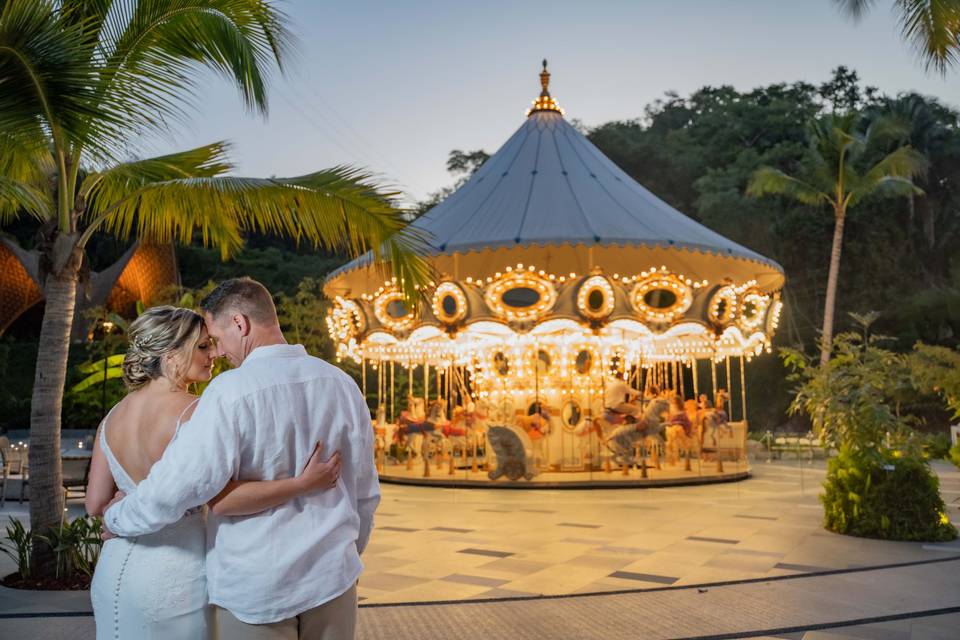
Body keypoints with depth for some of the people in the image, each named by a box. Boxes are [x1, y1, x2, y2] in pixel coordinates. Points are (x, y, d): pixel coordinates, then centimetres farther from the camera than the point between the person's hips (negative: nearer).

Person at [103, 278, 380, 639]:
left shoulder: (232, 392, -18)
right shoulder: (342, 384, -2)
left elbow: (176, 485, -18)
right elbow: (365, 492, 5)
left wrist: (116, 519, 2)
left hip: (254, 584, -4)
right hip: (331, 575, 4)